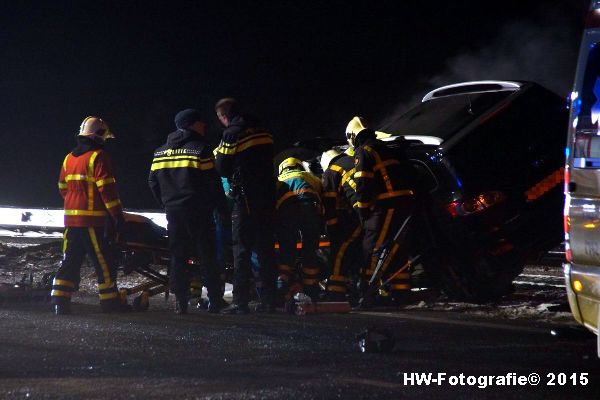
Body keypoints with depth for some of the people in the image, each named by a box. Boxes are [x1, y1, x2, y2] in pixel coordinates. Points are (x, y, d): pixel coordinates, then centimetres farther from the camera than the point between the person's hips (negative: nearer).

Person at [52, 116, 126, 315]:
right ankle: (110, 301, 6)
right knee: (103, 262, 1)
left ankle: (59, 300, 1)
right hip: (93, 219, -7)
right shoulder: (98, 157, -10)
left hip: (71, 217, 7)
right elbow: (107, 188, -15)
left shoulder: (69, 158, 14)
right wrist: (117, 214, -11)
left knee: (71, 260, 8)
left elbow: (62, 188, 20)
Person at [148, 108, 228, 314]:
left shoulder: (160, 151, 12)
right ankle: (215, 300, 2)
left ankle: (180, 301, 2)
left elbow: (153, 181, 12)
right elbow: (213, 182, -9)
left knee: (178, 255, 7)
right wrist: (223, 208, -1)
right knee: (207, 255, 1)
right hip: (199, 211, -5)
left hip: (173, 211, 5)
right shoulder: (200, 148, -7)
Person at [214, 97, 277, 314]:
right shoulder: (262, 131, 11)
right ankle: (268, 300, 11)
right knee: (266, 249, 10)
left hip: (246, 199, -6)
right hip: (268, 196, 6)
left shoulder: (232, 134, -10)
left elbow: (222, 168, -7)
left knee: (242, 249, -3)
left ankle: (241, 301, -7)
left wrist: (217, 154, 11)